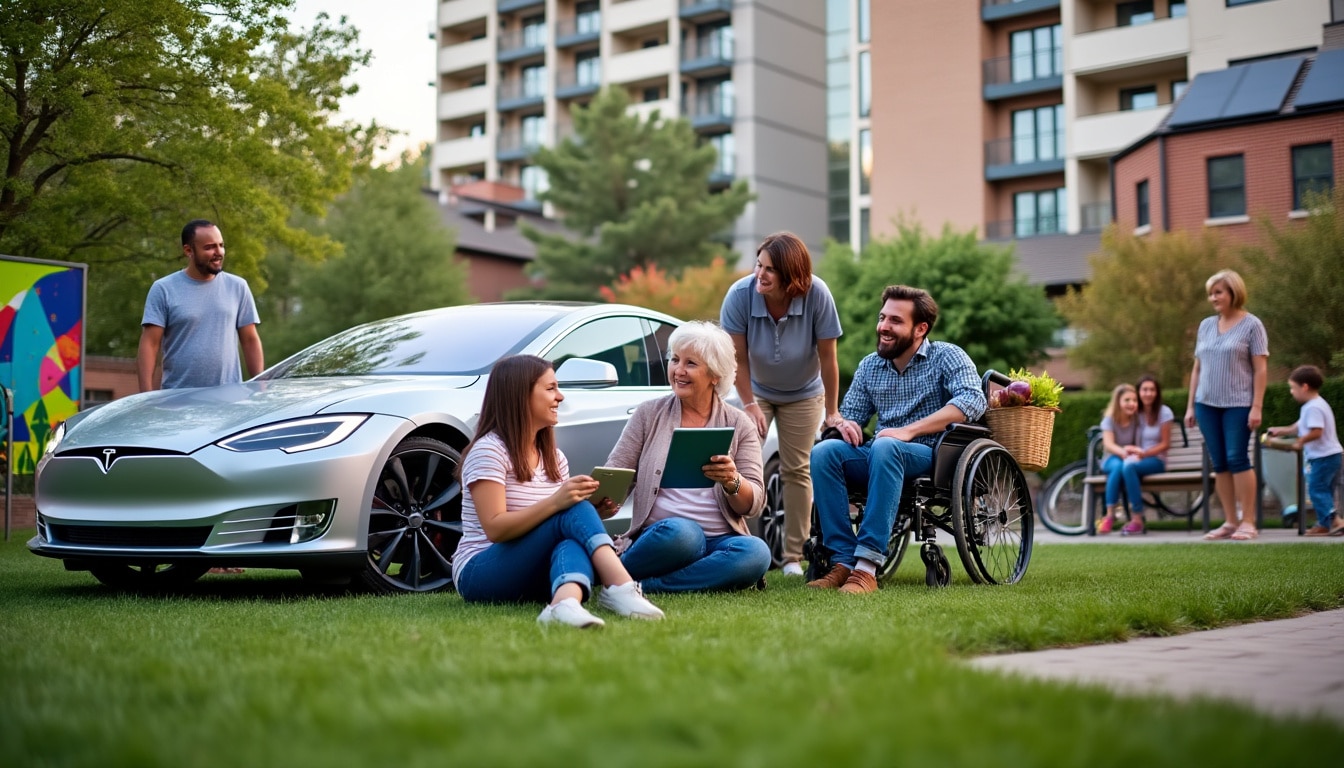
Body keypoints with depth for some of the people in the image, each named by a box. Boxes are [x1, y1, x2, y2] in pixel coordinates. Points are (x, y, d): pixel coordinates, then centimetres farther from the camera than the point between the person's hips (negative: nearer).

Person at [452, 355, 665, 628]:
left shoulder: (555, 458, 13)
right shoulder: (489, 451, -10)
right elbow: (495, 529, -19)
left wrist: (593, 513, -7)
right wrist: (554, 503, -30)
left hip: (537, 575, 6)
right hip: (481, 575, -6)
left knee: (573, 545, -32)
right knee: (573, 511, -28)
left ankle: (566, 603, -64)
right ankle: (621, 588, -47)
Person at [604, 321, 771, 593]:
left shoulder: (739, 425, 8)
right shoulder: (649, 414, 8)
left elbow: (754, 504, 3)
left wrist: (732, 482, -20)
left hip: (720, 540, 2)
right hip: (660, 537, -2)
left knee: (756, 552, -33)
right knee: (680, 531, -38)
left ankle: (640, 586, -27)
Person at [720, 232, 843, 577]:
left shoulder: (817, 295, -31)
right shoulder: (740, 294, -30)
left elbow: (827, 356, -22)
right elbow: (738, 357, -21)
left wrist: (832, 410, -15)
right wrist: (749, 404, -19)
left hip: (803, 395, 0)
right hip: (756, 390, 0)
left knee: (797, 471, 2)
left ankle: (793, 556, 9)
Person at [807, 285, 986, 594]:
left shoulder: (947, 357, -1)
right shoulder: (869, 366, 15)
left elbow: (973, 400, -19)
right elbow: (851, 414, 19)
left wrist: (908, 431, -27)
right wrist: (845, 424, -10)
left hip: (930, 456, -5)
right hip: (879, 457, 5)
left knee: (884, 447, -38)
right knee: (823, 452, -24)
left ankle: (867, 565, -43)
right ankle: (843, 562, -30)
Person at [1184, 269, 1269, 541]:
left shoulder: (1251, 325, -2)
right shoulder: (1206, 325, 12)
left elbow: (1261, 369, -6)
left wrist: (1256, 407, -13)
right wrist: (1190, 405, 11)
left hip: (1238, 404, -5)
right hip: (1207, 404, 5)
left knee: (1237, 460, -9)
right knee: (1219, 464, 4)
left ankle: (1247, 522, -3)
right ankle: (1230, 521, 8)